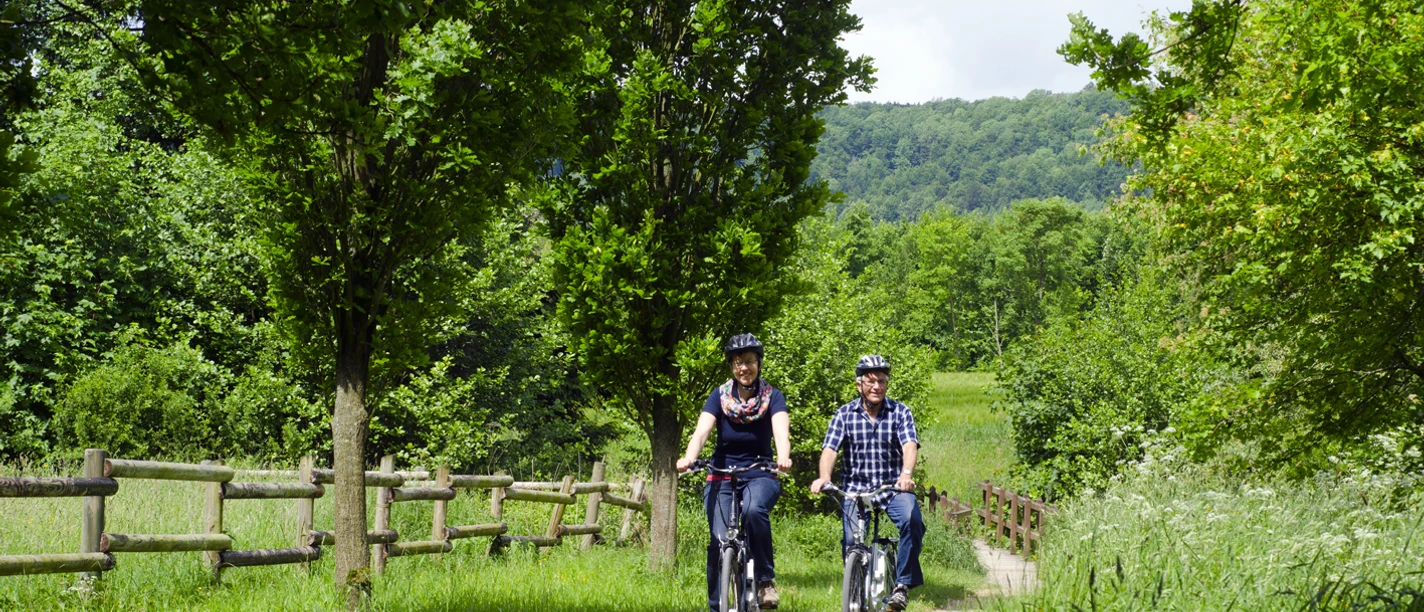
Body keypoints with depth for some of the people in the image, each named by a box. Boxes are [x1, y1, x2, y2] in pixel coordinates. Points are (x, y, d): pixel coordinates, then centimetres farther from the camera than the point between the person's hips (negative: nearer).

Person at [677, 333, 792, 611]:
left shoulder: (772, 397, -4)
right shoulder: (720, 396, -2)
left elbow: (781, 431, -21)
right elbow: (701, 431, -16)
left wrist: (783, 457, -44)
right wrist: (689, 458, -38)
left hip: (760, 476, -1)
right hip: (722, 478, 1)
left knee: (754, 510, -34)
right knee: (720, 542, -15)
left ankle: (766, 578, -18)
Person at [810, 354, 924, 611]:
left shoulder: (900, 412, -2)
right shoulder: (845, 414, 1)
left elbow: (910, 445, -16)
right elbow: (830, 448, -8)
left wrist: (906, 473, -37)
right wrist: (823, 477, -29)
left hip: (894, 487, -1)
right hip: (856, 488, 1)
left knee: (912, 520, -28)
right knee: (851, 540, -15)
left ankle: (902, 583, -14)